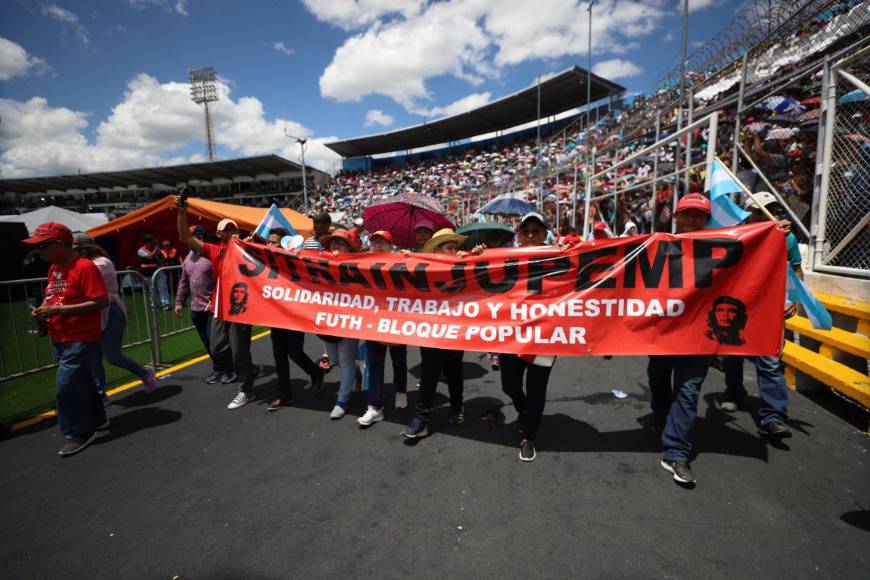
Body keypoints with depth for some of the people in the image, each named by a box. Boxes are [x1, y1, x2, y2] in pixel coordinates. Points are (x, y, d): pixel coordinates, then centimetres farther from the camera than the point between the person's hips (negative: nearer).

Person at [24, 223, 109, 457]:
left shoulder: (84, 266, -17)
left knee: (66, 386, -8)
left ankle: (77, 433, 7)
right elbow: (52, 296, 23)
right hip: (59, 339, 9)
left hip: (81, 339, -9)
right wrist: (43, 309, 0)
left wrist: (60, 310, -22)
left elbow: (101, 301, -22)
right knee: (81, 382, 18)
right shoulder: (54, 268, 11)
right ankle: (96, 419, 33)